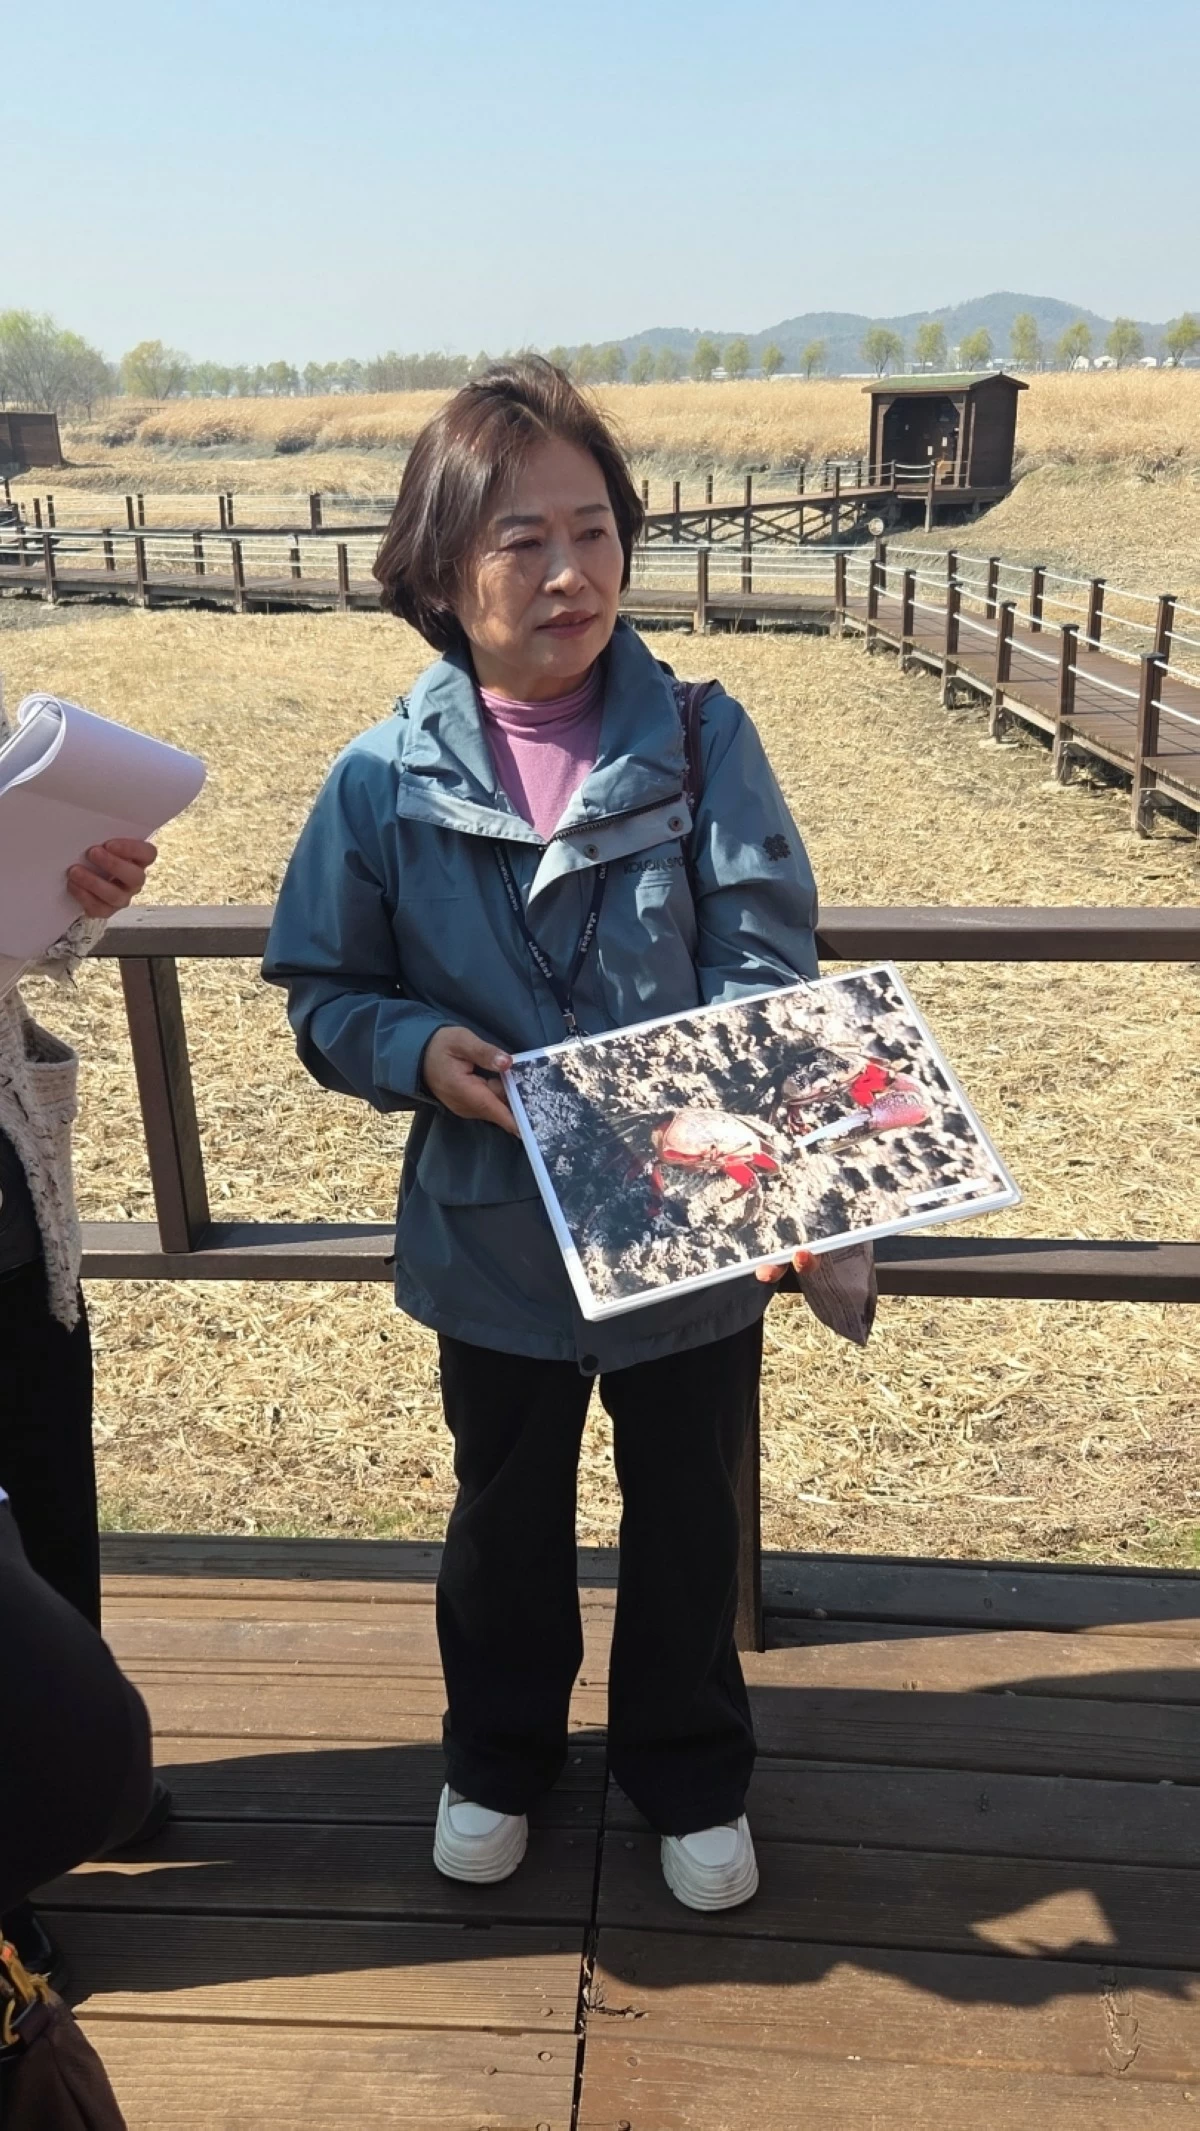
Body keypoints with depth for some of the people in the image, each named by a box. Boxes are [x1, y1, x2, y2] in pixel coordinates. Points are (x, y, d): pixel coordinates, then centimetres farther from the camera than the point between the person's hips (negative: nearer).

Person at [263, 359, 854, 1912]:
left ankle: (690, 1773, 47)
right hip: (492, 1234, 1)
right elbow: (325, 994, -1)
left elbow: (768, 965, -12)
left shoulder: (701, 740, -10)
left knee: (686, 1512, 20)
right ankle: (498, 1752, 51)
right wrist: (421, 1051, -21)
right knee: (507, 1512, 23)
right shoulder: (387, 779, -8)